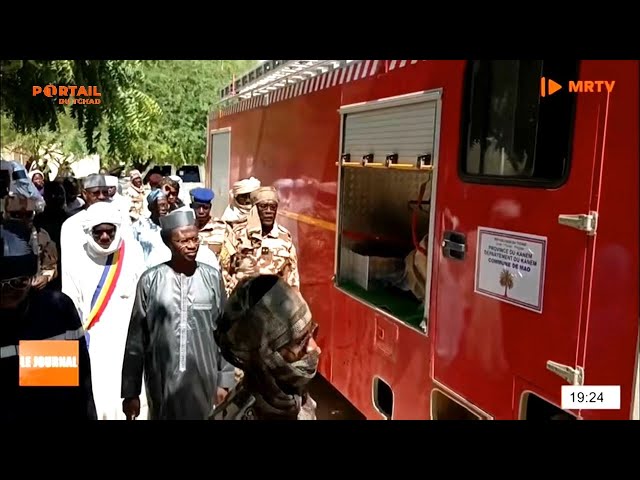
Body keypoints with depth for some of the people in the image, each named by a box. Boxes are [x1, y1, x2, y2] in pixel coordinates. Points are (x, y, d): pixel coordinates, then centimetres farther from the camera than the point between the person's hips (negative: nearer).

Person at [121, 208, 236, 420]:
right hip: (162, 383, -1)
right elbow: (136, 339, 0)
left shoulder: (212, 277, -1)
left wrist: (225, 380, 1)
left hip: (204, 381, 1)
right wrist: (130, 391, 1)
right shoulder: (150, 280, -4)